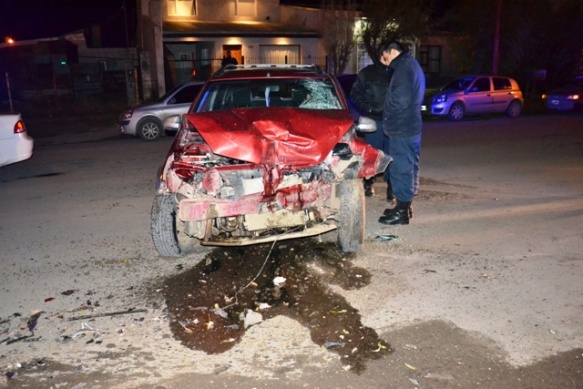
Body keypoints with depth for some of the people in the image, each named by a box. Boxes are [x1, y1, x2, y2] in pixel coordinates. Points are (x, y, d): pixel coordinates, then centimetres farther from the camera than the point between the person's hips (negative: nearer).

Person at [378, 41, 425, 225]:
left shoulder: (404, 67, -14)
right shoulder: (412, 65, 19)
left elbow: (400, 99, -23)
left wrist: (386, 113, -6)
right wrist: (389, 113, 14)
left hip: (401, 127, -11)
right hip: (410, 125, 11)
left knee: (401, 168, -6)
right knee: (408, 167, 15)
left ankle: (401, 212, 0)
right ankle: (404, 207, 25)